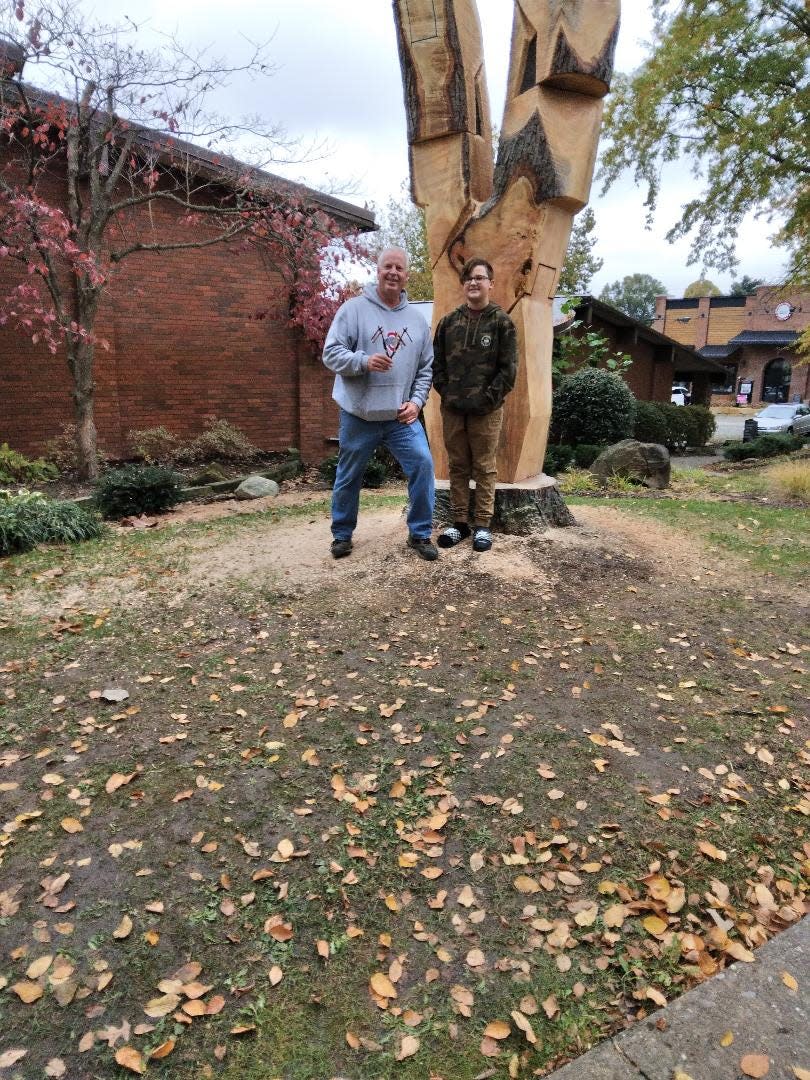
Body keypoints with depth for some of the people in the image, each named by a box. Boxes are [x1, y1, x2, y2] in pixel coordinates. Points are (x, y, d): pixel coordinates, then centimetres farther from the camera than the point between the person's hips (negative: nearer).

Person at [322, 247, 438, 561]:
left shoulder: (416, 319, 8)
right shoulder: (353, 309, -4)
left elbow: (426, 368, 12)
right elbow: (331, 353, -9)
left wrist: (417, 400, -2)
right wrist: (364, 361, -26)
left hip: (402, 416, 3)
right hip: (358, 416, -2)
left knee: (423, 465, -8)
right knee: (349, 476, 9)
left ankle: (420, 534, 9)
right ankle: (342, 534, 29)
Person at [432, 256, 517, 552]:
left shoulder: (501, 322, 1)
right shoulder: (448, 321, 10)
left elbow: (509, 368, -4)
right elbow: (436, 362, 10)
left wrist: (488, 398, -11)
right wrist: (446, 392, -2)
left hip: (487, 409, -3)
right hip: (452, 408, 3)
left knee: (484, 467, 2)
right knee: (458, 466, 8)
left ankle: (483, 524, 10)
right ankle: (459, 522, 17)